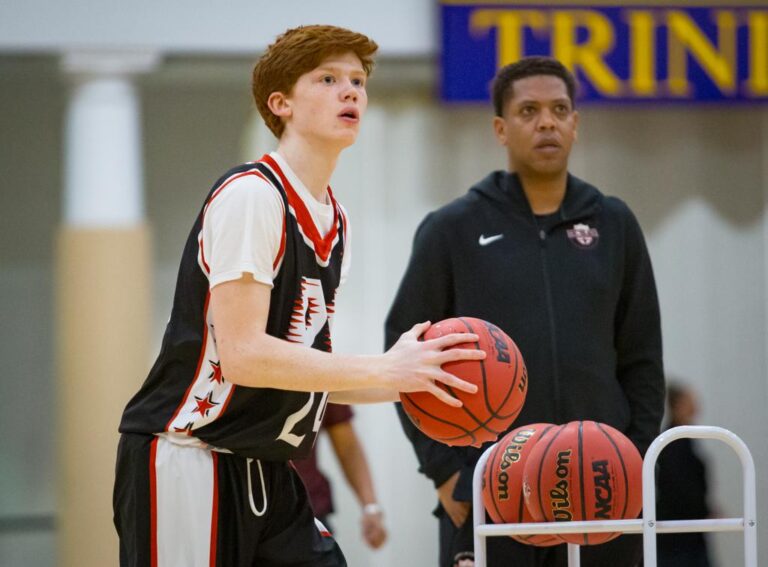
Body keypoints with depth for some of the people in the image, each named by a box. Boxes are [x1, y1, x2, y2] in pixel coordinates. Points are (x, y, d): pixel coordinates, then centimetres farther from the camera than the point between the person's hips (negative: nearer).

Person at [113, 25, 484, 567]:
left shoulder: (334, 220, 13)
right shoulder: (251, 195, -14)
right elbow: (243, 356, -23)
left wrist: (410, 384, 3)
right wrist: (385, 369, -21)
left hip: (265, 474, 9)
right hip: (185, 458, -9)